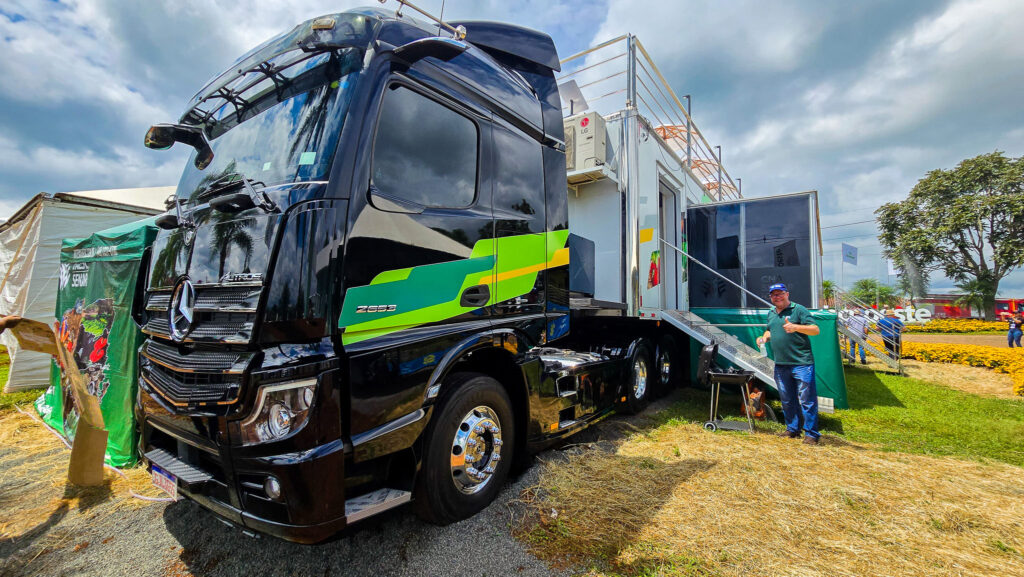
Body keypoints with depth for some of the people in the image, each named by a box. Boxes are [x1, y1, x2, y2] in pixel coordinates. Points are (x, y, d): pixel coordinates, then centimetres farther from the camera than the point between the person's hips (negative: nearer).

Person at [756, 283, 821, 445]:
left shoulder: (799, 310, -5)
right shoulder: (771, 314, 16)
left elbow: (816, 330, -11)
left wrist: (796, 327, -26)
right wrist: (765, 337, 7)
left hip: (801, 363, -7)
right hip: (780, 364, 7)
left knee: (806, 399, -3)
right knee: (787, 400, 14)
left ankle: (811, 433, 8)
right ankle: (792, 429, 27)